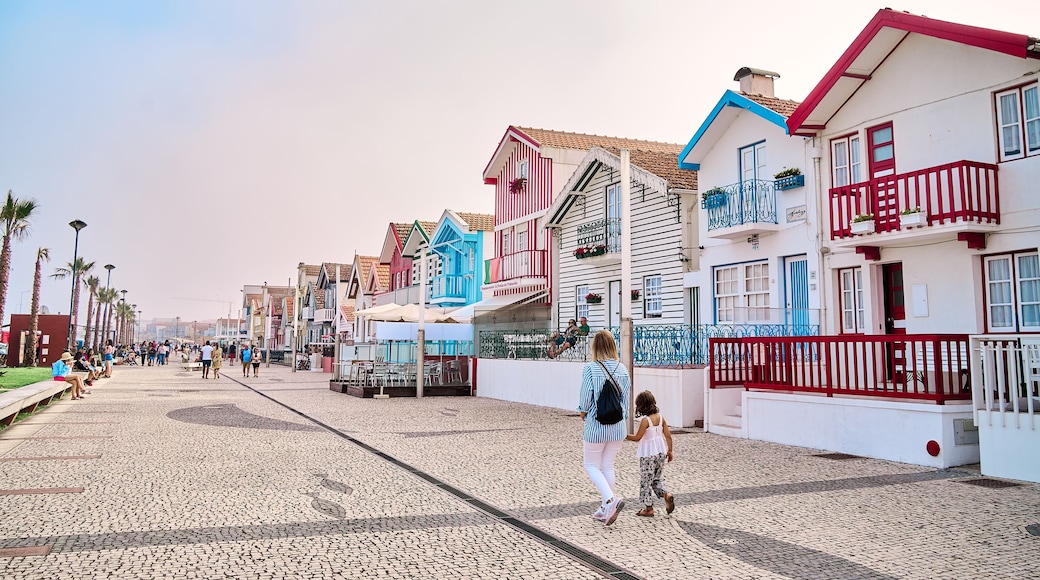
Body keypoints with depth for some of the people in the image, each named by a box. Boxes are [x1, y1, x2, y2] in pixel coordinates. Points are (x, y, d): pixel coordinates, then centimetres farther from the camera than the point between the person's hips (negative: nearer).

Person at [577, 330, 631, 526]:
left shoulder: (590, 369, -15)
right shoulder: (622, 369, -1)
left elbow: (585, 396, -12)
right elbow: (626, 397, 5)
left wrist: (583, 412, 9)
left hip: (596, 426, -5)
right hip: (617, 426, 5)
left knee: (592, 466, 11)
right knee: (608, 466, 17)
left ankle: (610, 500, -10)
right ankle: (606, 510, 23)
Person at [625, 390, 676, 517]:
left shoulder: (645, 420, -16)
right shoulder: (660, 417, 2)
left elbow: (637, 437, -17)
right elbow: (668, 436, 5)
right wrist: (669, 451, 14)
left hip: (648, 454, -7)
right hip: (661, 453, 7)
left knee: (645, 481, 5)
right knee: (657, 478, 21)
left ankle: (648, 508, 9)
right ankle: (667, 495, -2)